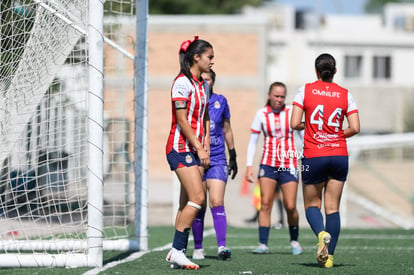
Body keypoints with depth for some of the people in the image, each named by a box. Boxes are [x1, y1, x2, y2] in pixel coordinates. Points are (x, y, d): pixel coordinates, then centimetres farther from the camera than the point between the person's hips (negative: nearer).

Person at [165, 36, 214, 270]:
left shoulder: (202, 85, 15)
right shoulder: (182, 82, -12)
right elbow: (182, 120, -15)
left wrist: (206, 149, 10)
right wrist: (199, 148, -16)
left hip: (196, 150, 9)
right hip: (181, 148, -9)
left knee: (188, 202, 5)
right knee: (198, 198, -17)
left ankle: (177, 253, 7)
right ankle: (177, 251, -14)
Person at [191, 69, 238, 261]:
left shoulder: (220, 101, 7)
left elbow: (227, 130, 16)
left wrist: (233, 157, 16)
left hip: (217, 160, 0)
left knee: (217, 202, -13)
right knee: (198, 206, 2)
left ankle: (222, 246, -16)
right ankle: (198, 248, 13)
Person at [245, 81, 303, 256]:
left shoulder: (292, 112, 0)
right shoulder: (261, 114, 2)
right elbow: (252, 141, 7)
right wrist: (249, 166, 0)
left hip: (288, 165, -1)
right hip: (268, 164, 1)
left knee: (290, 207, -5)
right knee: (265, 204, -9)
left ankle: (294, 241, 17)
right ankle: (263, 244, -7)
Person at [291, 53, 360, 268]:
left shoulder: (305, 90, -3)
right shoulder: (345, 94, 2)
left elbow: (294, 124, -9)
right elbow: (355, 128, -3)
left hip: (313, 156, -2)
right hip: (340, 156, 2)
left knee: (312, 204, 12)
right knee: (333, 208, 8)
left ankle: (322, 233, -19)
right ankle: (329, 256, 2)